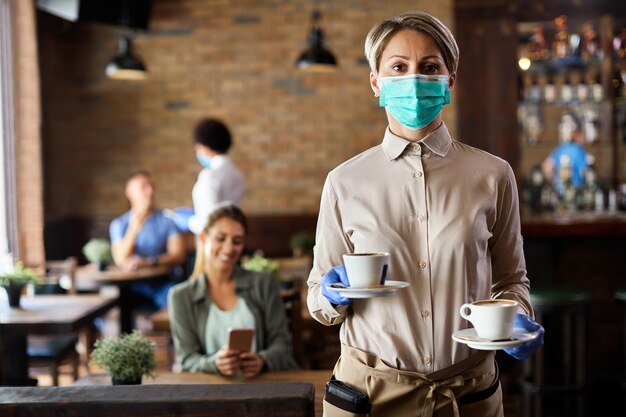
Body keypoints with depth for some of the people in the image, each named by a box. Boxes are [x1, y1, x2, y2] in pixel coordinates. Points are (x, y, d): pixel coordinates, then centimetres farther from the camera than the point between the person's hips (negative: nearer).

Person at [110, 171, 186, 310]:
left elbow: (178, 255, -5)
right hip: (133, 286, 1)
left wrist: (149, 262, -21)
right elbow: (121, 260, -7)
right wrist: (134, 228, -19)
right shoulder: (119, 224, 7)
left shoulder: (166, 220, 6)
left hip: (163, 284, -1)